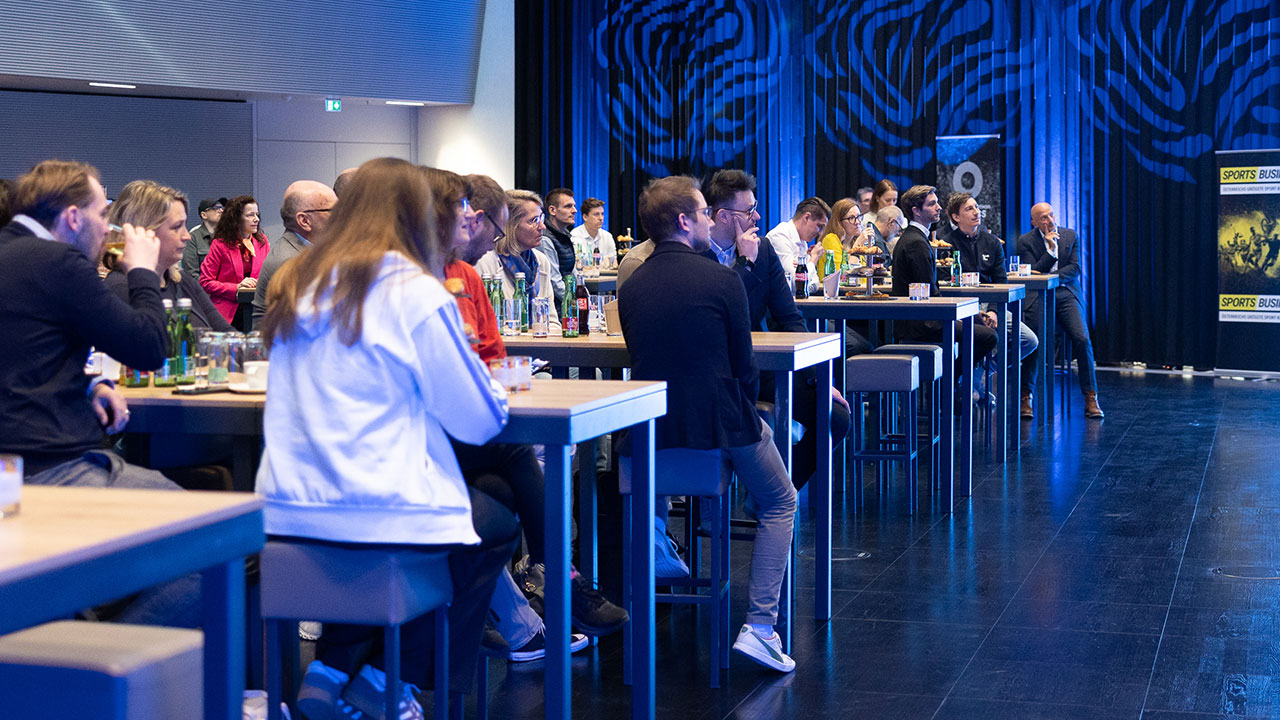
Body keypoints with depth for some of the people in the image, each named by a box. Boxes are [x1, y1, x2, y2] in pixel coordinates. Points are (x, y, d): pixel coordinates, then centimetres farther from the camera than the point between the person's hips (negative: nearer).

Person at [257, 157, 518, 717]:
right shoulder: (414, 292, -11)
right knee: (495, 525, 21)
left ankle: (330, 671, 22)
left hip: (286, 512, 7)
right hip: (382, 514, -7)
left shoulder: (297, 286, 9)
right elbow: (480, 421, -7)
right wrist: (494, 395, 15)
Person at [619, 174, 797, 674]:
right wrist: (743, 412, 12)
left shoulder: (630, 287, 3)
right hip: (716, 424, -6)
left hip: (652, 427, 6)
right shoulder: (721, 279, -12)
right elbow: (743, 366, -7)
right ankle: (759, 626, 1)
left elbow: (642, 361, 11)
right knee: (779, 504, 16)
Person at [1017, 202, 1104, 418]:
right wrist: (1050, 248, -10)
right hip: (1038, 296, -2)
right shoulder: (1026, 241, 5)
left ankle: (1091, 398, -10)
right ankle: (1026, 396, -8)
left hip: (1066, 294, 2)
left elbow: (1075, 268, 5)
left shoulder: (1070, 235, 12)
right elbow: (1033, 273, -4)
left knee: (1082, 340, -17)